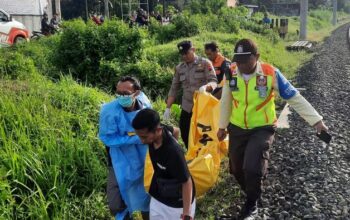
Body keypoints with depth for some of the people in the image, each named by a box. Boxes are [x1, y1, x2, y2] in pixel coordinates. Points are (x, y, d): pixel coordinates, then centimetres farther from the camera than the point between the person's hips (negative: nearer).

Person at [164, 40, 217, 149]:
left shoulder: (205, 63, -5)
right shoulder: (179, 68, 8)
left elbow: (214, 82, -12)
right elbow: (174, 89, 9)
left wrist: (205, 86, -35)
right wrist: (168, 108, 2)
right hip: (186, 108, 5)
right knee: (185, 136, 8)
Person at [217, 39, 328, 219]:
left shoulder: (271, 74, -17)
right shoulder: (231, 72, -8)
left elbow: (294, 98, -12)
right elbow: (225, 102, 5)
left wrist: (316, 120, -13)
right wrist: (222, 126, 13)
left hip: (262, 129, -4)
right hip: (237, 128, 4)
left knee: (252, 168, -19)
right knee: (236, 169, 12)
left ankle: (251, 204, 11)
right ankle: (251, 193, 42)